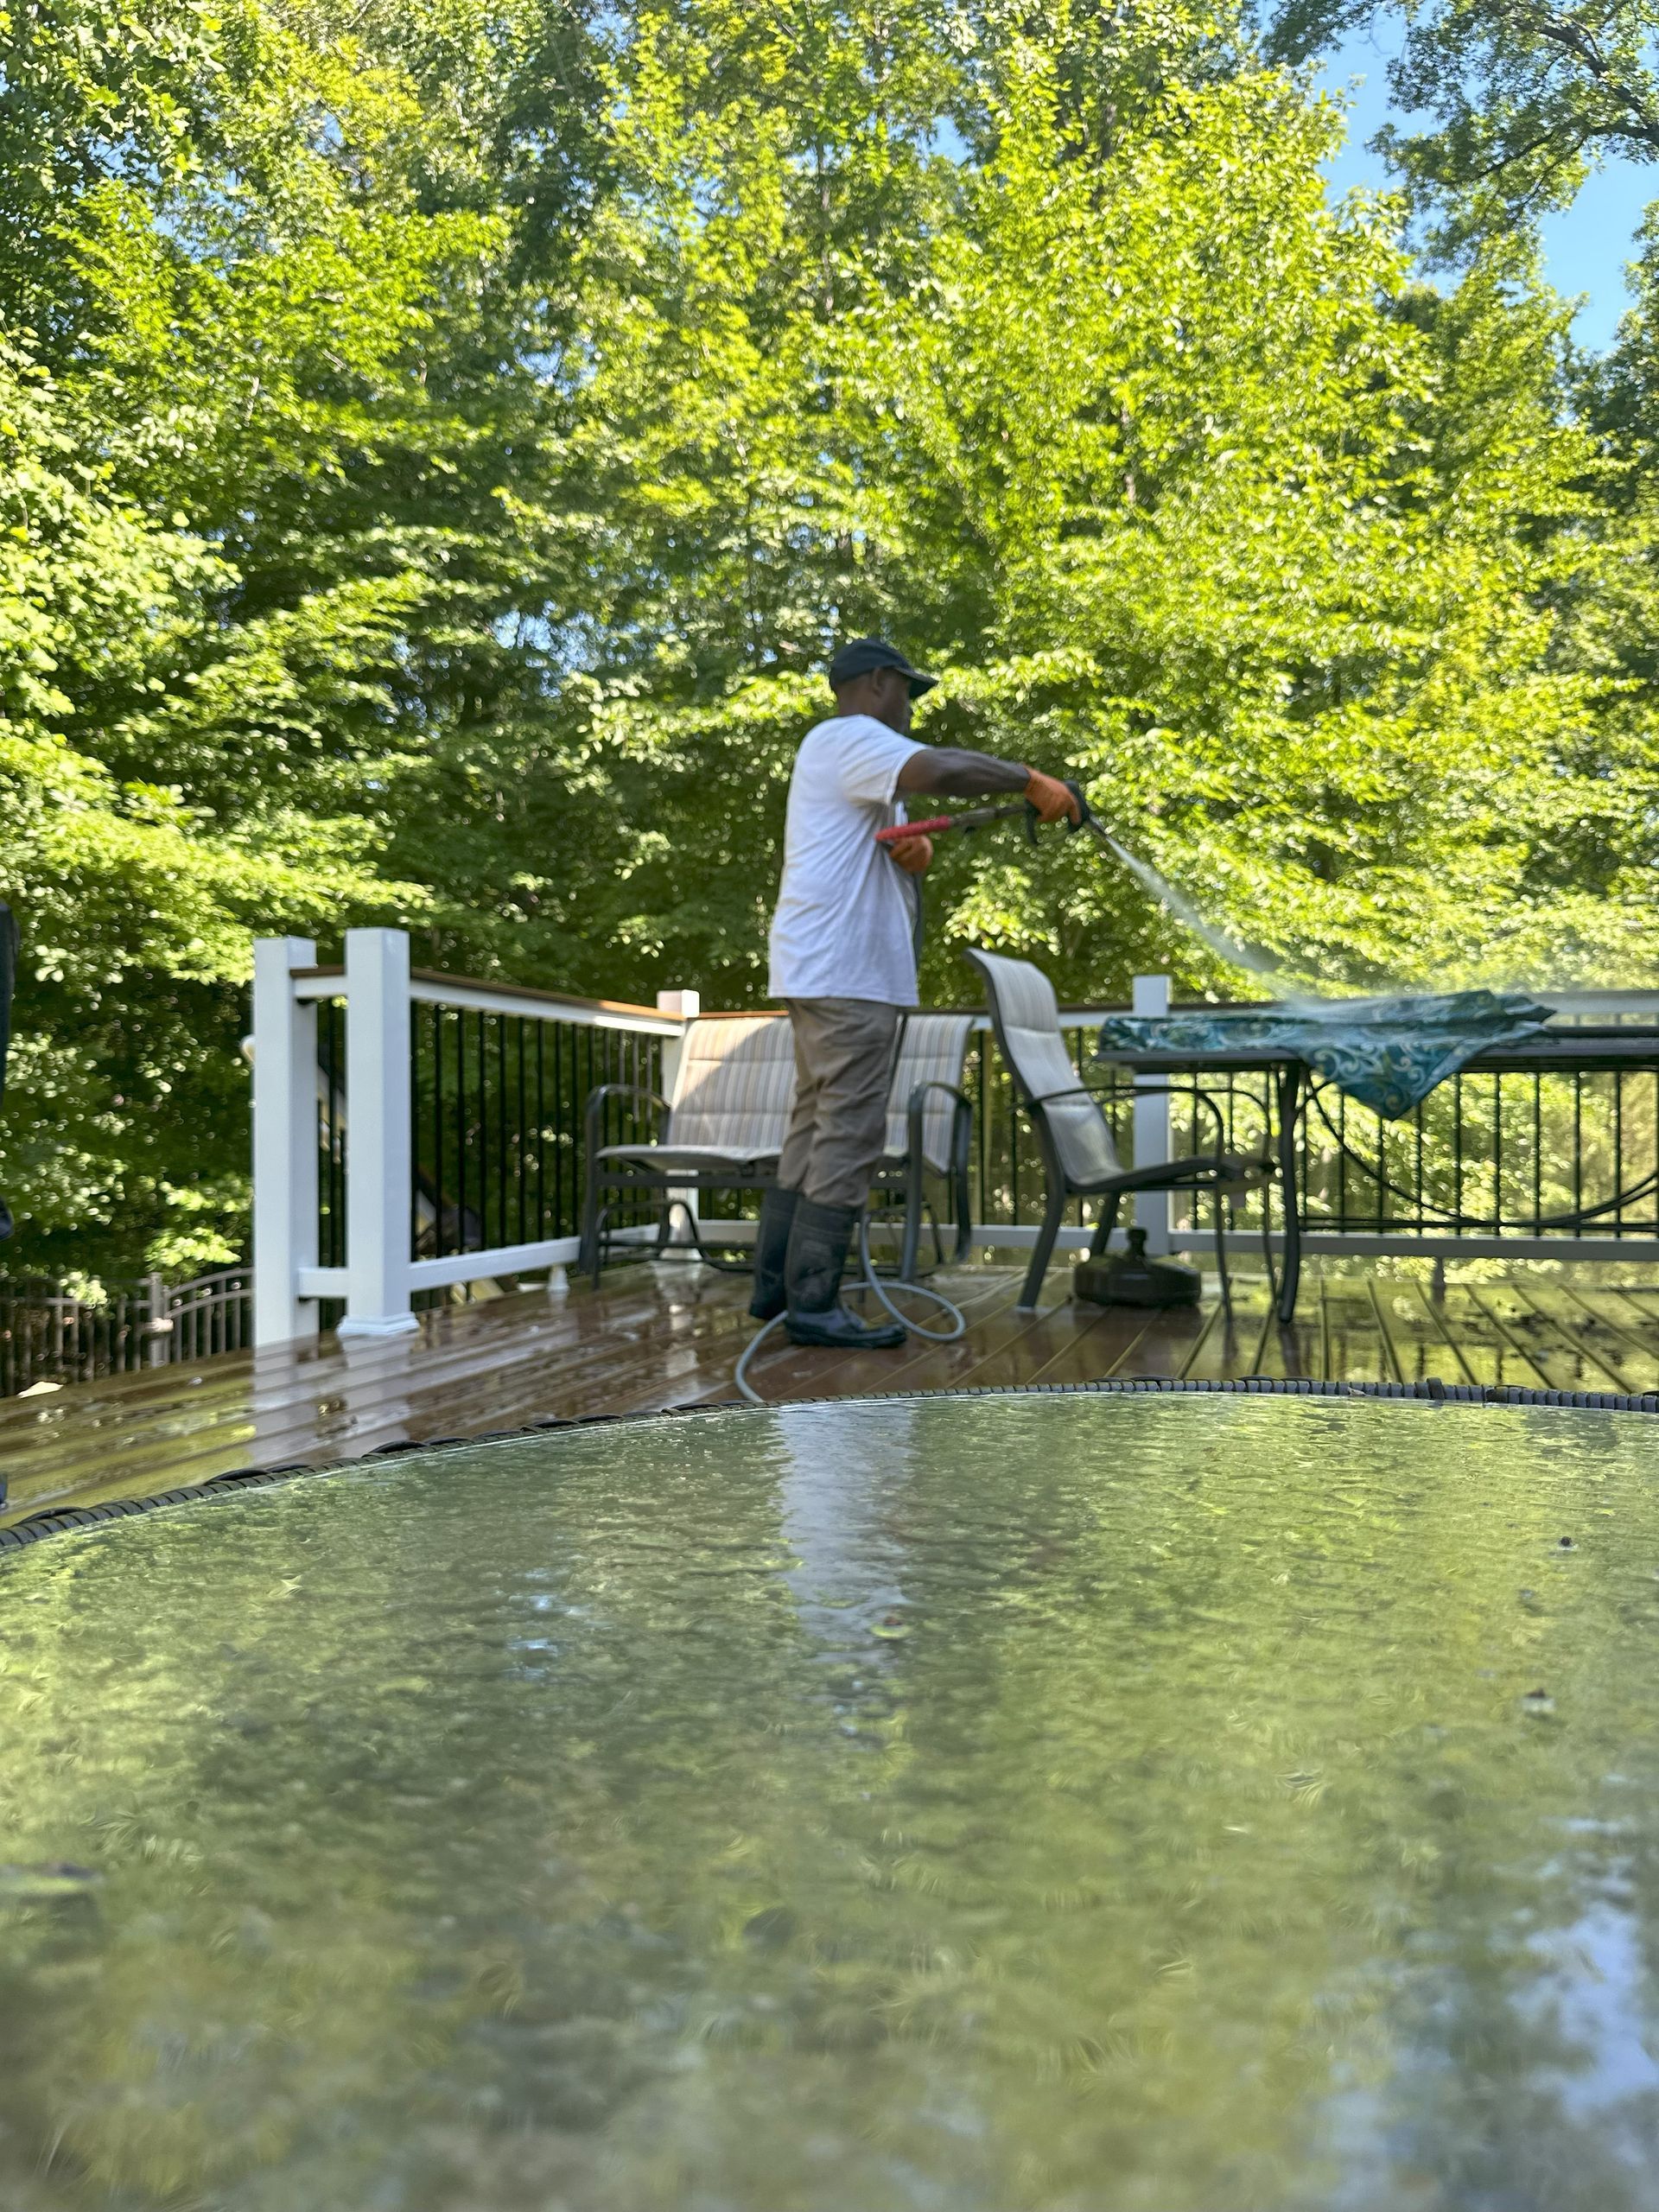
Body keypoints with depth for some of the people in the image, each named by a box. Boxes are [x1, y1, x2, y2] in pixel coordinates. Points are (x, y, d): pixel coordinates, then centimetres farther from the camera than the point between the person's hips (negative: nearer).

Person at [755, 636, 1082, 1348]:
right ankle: (813, 1304, -9)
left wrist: (912, 847, 0)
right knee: (849, 1135, -11)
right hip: (846, 971, -11)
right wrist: (1031, 780, -14)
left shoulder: (843, 751, 27)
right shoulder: (852, 738, -7)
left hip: (824, 971, 11)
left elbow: (873, 848, 22)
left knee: (816, 1130, 11)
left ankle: (776, 1288, 14)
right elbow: (942, 767, -26)